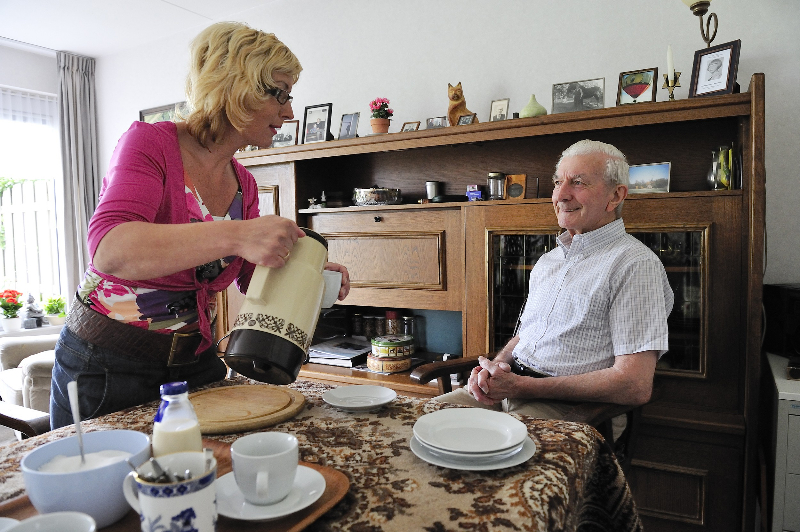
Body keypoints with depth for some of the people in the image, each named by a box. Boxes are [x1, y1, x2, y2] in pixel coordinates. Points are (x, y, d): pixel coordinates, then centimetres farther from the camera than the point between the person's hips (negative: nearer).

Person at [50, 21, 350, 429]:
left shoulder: (244, 185, 3)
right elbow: (109, 249, -31)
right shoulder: (151, 142, -14)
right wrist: (236, 236, -43)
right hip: (107, 363, -5)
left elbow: (252, 279, 11)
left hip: (195, 361, 6)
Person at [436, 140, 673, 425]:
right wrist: (496, 366, -1)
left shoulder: (635, 263, -8)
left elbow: (635, 387, -16)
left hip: (568, 408, -6)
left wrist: (521, 387, -17)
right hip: (508, 388, 7)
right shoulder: (548, 261, 18)